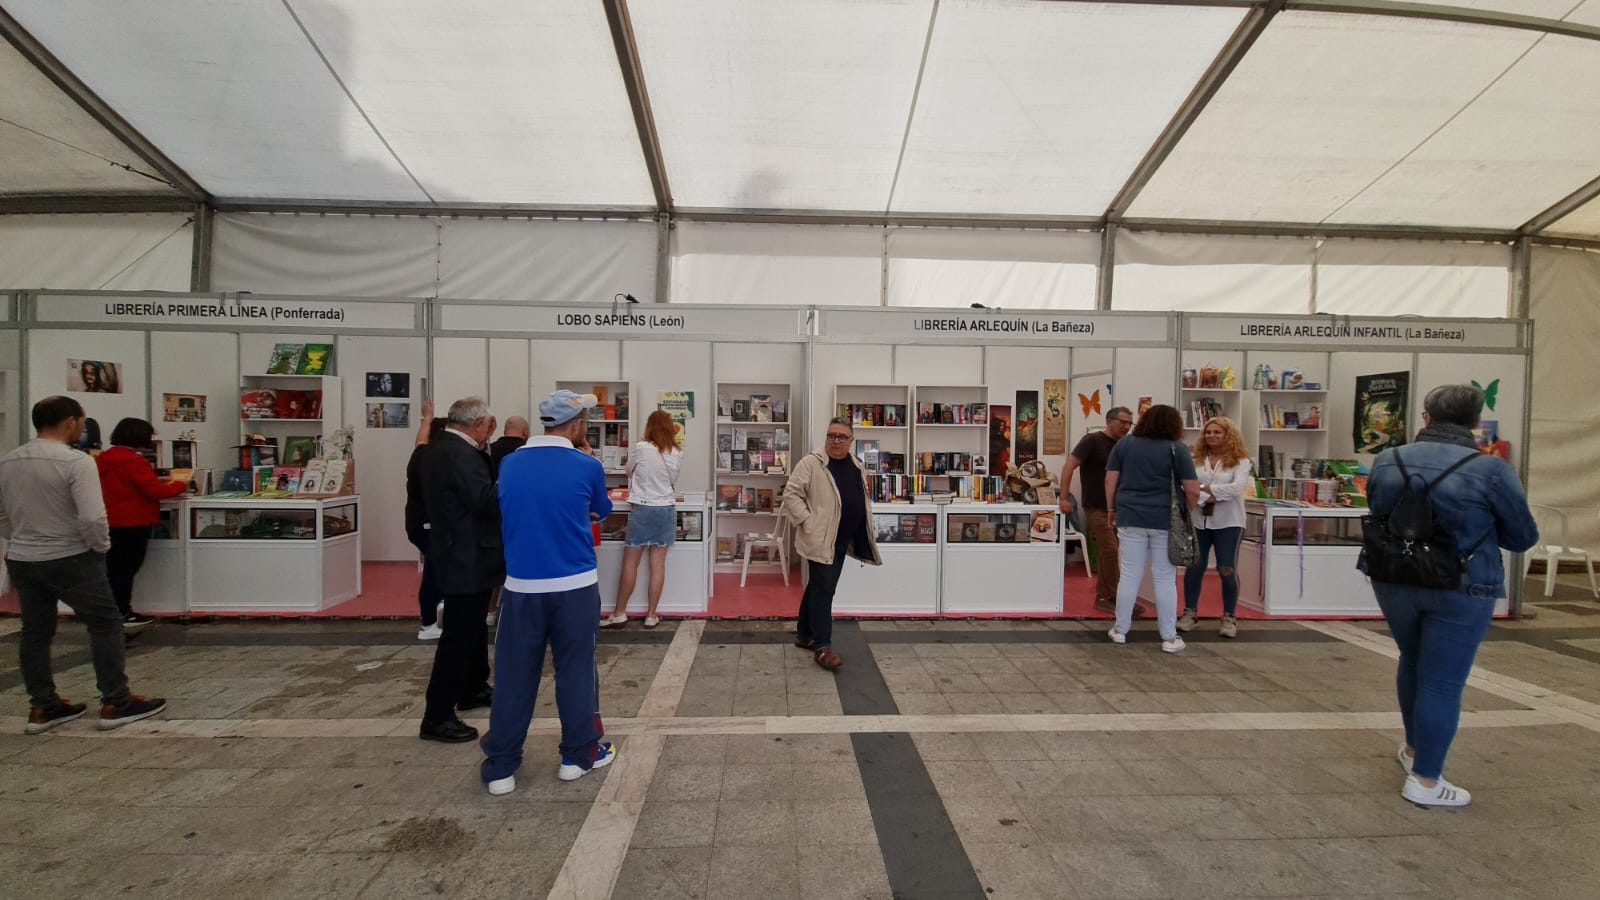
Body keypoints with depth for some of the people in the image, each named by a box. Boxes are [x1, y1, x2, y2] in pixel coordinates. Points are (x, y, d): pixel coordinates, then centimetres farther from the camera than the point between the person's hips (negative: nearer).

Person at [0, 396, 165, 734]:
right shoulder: (76, 462, -19)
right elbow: (92, 518, -25)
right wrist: (101, 547, -8)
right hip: (70, 559, -7)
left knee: (35, 632, 15)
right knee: (105, 624, 3)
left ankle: (42, 707, 22)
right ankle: (116, 703, 6)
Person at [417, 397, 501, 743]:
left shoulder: (437, 448, 9)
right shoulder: (462, 455, -22)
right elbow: (486, 501, -29)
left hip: (457, 552, 11)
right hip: (467, 559, -11)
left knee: (472, 628, 23)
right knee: (459, 636, -2)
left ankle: (473, 689, 39)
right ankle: (437, 718, 8)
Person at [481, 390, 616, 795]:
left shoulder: (510, 465, 2)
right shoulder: (586, 467, -8)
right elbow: (602, 512, 11)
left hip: (521, 586, 3)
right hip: (575, 586, -2)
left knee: (515, 675, 11)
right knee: (575, 671, 11)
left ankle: (501, 767, 20)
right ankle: (578, 755, 24)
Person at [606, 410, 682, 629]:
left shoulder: (641, 448, -9)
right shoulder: (677, 453, 0)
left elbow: (629, 471, 9)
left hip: (642, 509, -3)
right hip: (666, 510, 3)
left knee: (630, 563, 6)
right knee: (658, 564, 6)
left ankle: (620, 613, 14)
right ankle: (651, 615, 11)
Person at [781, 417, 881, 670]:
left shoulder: (856, 465, 11)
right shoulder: (811, 463, -10)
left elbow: (863, 498, 21)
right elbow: (791, 494, -12)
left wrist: (866, 526, 13)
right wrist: (808, 523, -17)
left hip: (843, 539, 7)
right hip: (821, 539, -7)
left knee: (817, 587, 16)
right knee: (823, 590, -7)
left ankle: (804, 635, 27)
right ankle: (822, 646, -1)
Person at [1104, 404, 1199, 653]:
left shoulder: (1123, 444, 6)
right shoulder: (1177, 449, -1)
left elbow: (1110, 480, 4)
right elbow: (1193, 491, -5)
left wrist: (1112, 509, 13)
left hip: (1131, 517, 2)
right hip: (1165, 520, -2)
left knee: (1130, 575, 7)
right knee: (1165, 578, 5)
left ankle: (1120, 630, 15)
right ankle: (1169, 638, 12)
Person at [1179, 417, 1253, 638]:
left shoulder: (1240, 461, -2)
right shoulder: (1196, 459, 5)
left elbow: (1237, 488, -16)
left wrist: (1204, 489, -12)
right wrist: (1208, 498, -20)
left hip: (1228, 522, -2)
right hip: (1199, 521, 2)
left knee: (1227, 570, 0)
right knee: (1194, 567, 5)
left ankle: (1229, 617, 16)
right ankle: (1190, 613, 18)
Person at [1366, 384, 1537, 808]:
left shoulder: (1387, 460, -3)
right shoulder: (1490, 470, -12)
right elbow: (1523, 537, -1)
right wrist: (1474, 529, 15)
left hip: (1394, 580, 3)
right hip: (1460, 589, -3)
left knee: (1412, 661, 24)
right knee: (1443, 682, 5)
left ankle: (1413, 747, 40)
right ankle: (1424, 781, 14)